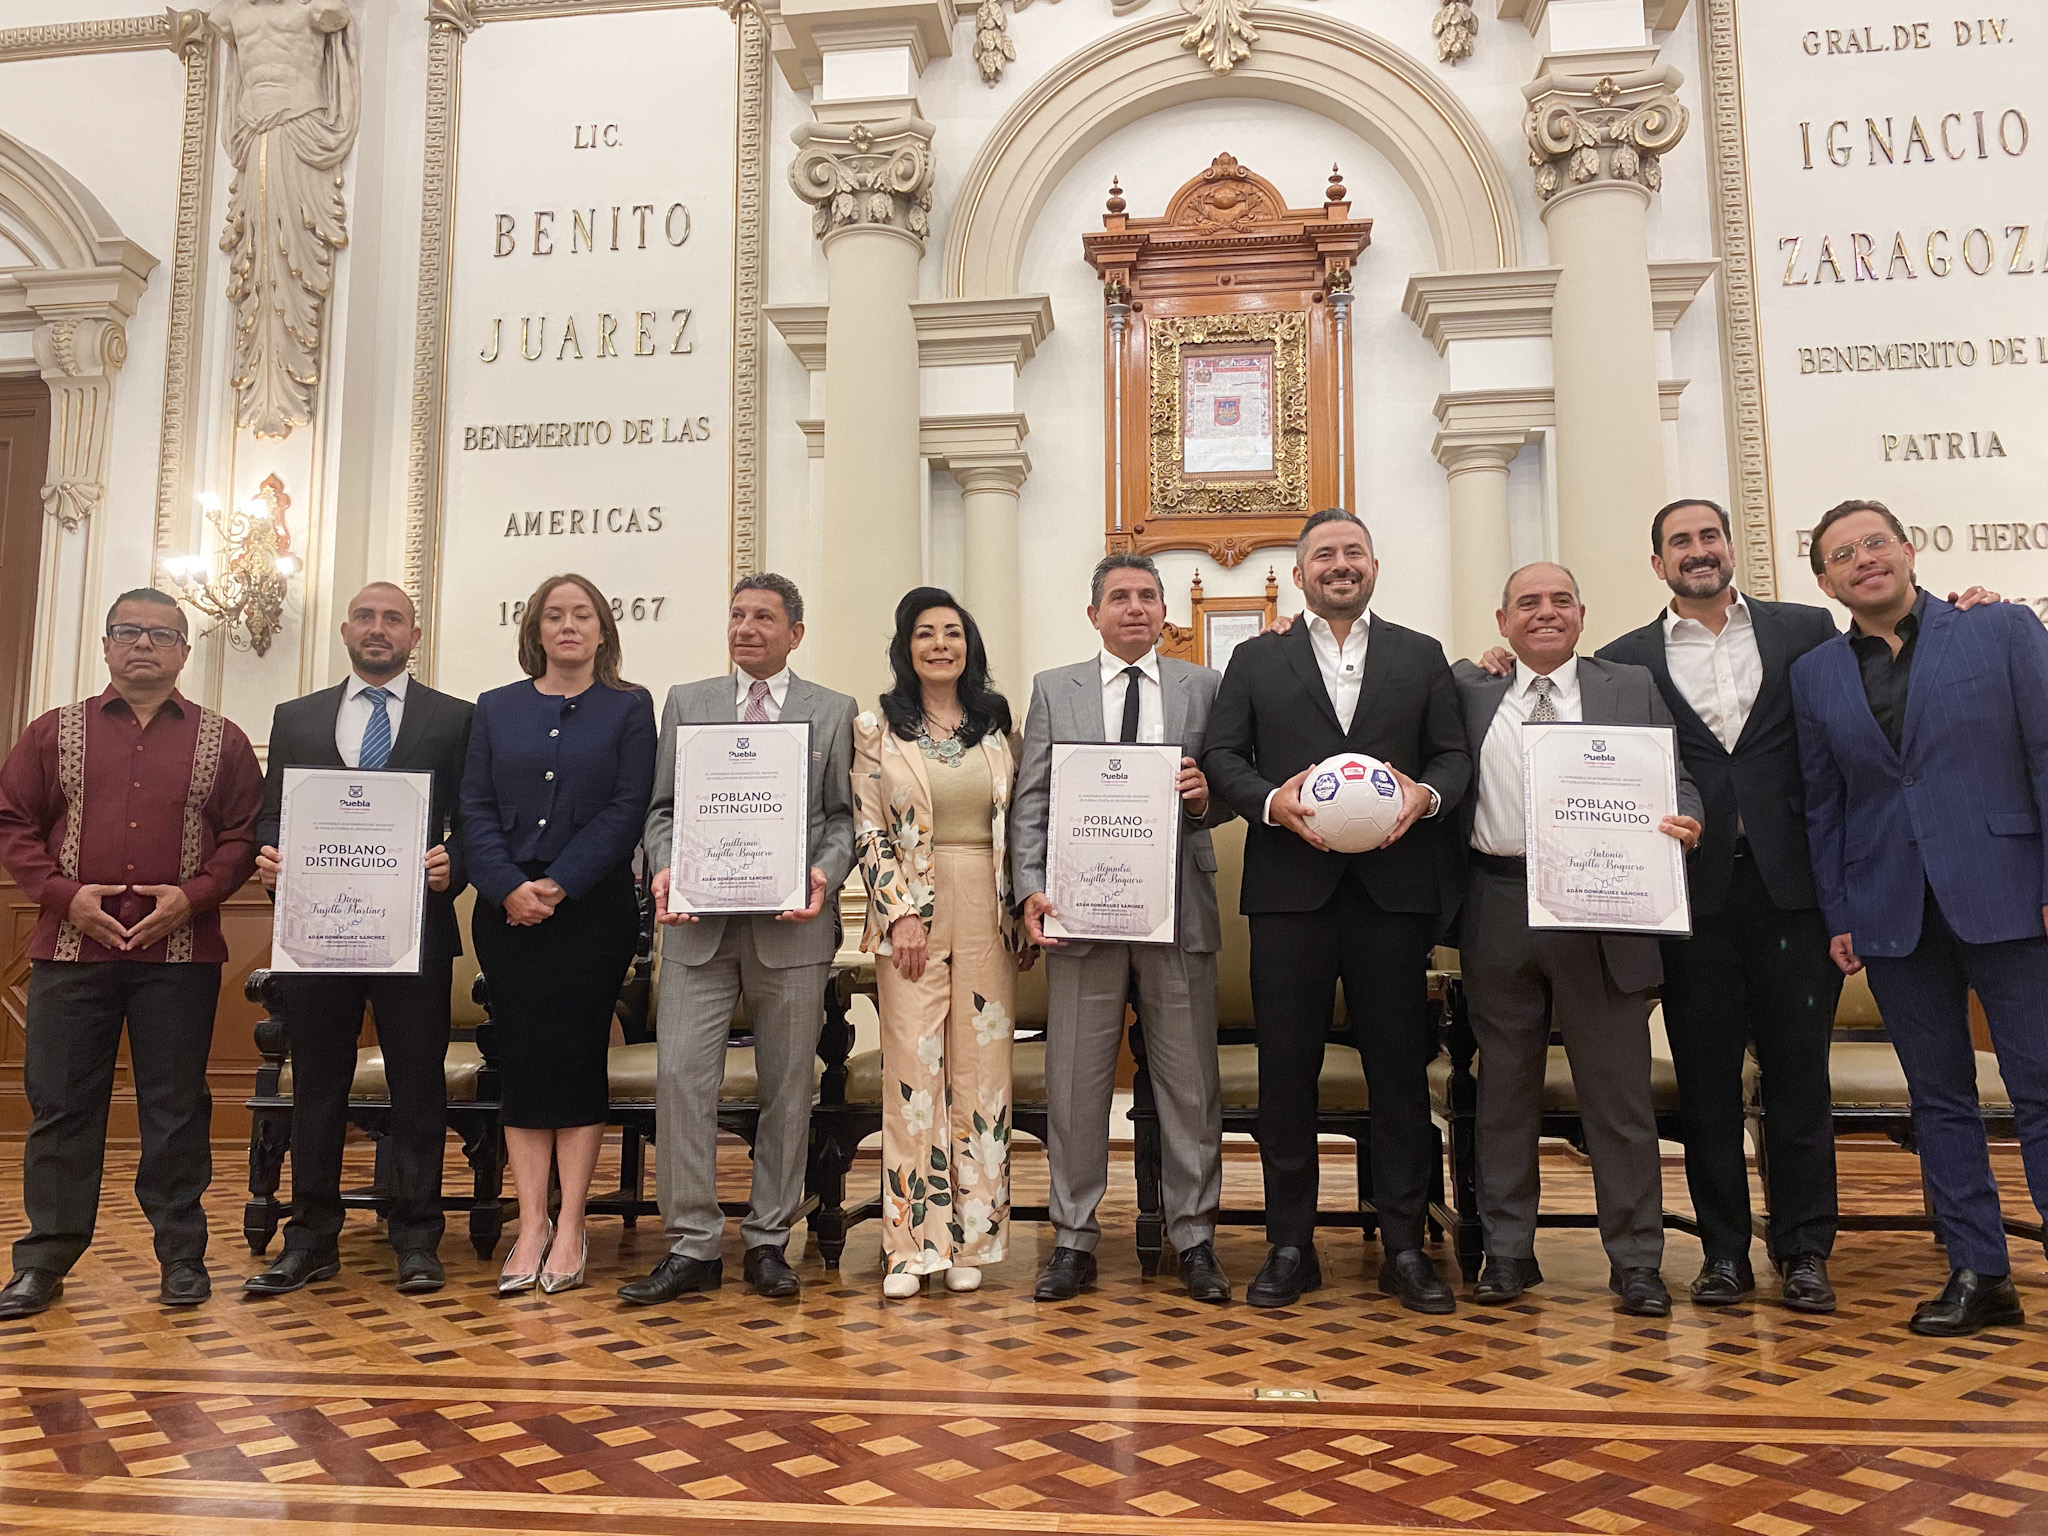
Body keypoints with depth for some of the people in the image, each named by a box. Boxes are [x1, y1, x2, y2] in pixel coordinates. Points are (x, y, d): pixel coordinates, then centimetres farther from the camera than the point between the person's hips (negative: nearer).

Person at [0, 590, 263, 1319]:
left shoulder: (222, 741, 7)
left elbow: (244, 835, 3)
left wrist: (194, 895, -12)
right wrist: (64, 893, -8)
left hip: (180, 953, -1)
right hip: (71, 948, 1)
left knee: (176, 1107, 5)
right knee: (60, 1104, 6)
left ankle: (182, 1256, 15)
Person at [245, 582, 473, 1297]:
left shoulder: (454, 719, 7)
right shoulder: (295, 718, 14)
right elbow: (271, 815, 13)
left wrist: (452, 863, -16)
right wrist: (268, 854, -7)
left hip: (414, 928, -2)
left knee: (418, 1087, 3)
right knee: (316, 1085, 9)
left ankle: (416, 1239, 13)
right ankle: (312, 1239, 21)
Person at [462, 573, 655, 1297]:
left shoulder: (628, 707, 4)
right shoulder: (496, 709, 12)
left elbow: (628, 809, -5)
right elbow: (476, 807, 5)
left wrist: (560, 884, -12)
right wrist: (508, 886, -10)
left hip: (593, 906, -2)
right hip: (508, 908, 3)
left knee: (577, 1055, 0)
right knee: (519, 1059, 3)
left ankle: (569, 1228, 8)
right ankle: (530, 1226, 10)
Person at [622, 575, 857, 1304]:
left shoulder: (834, 711, 9)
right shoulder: (685, 702, 14)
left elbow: (844, 814, 5)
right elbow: (662, 807, 11)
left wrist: (826, 874, -12)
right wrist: (663, 867, -7)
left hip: (792, 923, -1)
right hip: (700, 922, 1)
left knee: (788, 1086, 6)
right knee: (682, 1076, -5)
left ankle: (768, 1241, 19)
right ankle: (692, 1246, 7)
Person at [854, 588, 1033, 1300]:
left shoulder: (996, 725, 10)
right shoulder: (877, 727, 3)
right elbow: (867, 831, -1)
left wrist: (1025, 909, 5)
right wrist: (902, 914, -10)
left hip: (987, 913, 2)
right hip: (910, 911, -2)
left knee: (980, 1066, 4)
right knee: (912, 1066, -3)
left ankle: (970, 1238, 14)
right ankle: (913, 1242, 7)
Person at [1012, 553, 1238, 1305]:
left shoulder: (1204, 687, 9)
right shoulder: (1053, 689, 10)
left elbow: (1230, 795, 8)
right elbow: (1030, 801, 5)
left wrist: (1206, 799, -15)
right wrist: (1031, 889, -5)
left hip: (1178, 908, 0)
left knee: (1191, 1081, 6)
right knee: (1075, 1082, 6)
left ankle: (1193, 1238, 19)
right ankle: (1074, 1239, 18)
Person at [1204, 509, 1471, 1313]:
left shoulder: (1422, 656, 14)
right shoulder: (1256, 660, 12)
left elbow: (1455, 754, 9)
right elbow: (1220, 755, 5)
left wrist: (1427, 793, -12)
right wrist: (1272, 801, -13)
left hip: (1393, 887, 1)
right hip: (1290, 888, 0)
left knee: (1400, 1067, 5)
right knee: (1286, 1068, 4)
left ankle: (1404, 1245, 17)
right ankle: (1290, 1244, 15)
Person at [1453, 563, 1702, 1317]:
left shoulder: (1632, 689, 8)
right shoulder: (1469, 692, 9)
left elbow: (1673, 779, 3)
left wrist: (1684, 820, -15)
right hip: (1498, 912, 1)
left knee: (1619, 1090, 5)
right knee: (1504, 1085, 11)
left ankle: (1636, 1260, 18)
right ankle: (1507, 1251, 23)